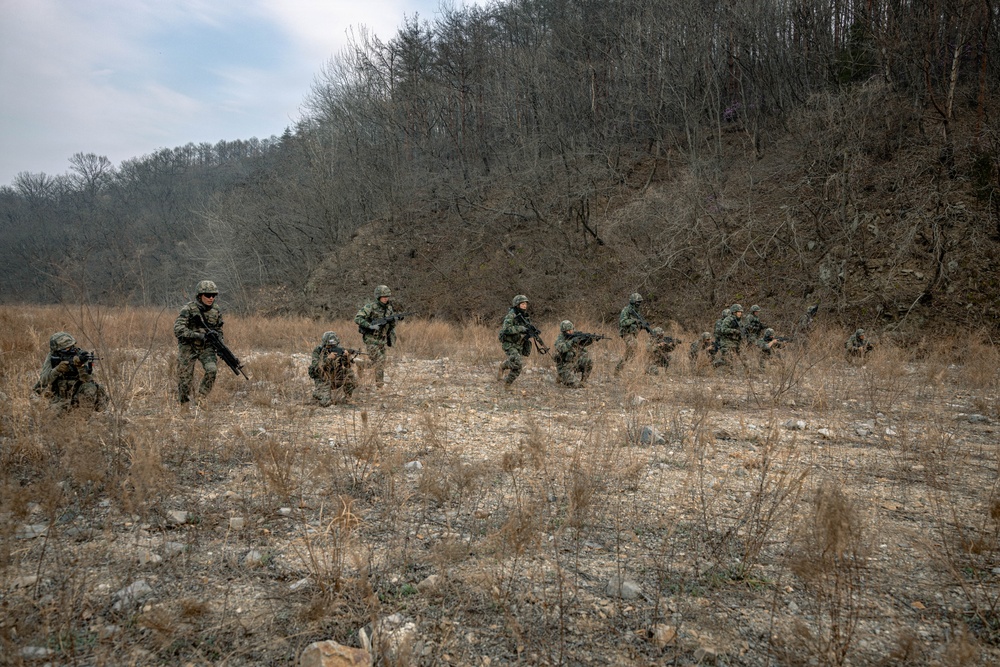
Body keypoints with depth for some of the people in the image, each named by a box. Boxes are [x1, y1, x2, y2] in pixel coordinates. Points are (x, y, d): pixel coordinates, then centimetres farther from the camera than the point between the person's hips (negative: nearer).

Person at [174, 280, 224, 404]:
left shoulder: (216, 311, 1)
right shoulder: (189, 309, -14)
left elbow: (218, 331, 13)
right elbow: (178, 330, -23)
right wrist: (198, 336, -30)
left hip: (206, 348, 3)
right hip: (188, 348, -3)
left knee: (212, 370, -20)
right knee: (185, 378, 2)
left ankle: (201, 398, -3)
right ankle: (184, 404, 24)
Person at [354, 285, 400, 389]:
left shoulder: (389, 307, 6)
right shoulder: (370, 306, -14)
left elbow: (392, 324, 10)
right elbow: (357, 319, -18)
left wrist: (395, 319, -13)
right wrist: (370, 326, -27)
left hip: (382, 339, 7)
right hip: (371, 339, -7)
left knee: (381, 363, 6)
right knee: (379, 361, -12)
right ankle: (380, 384, -7)